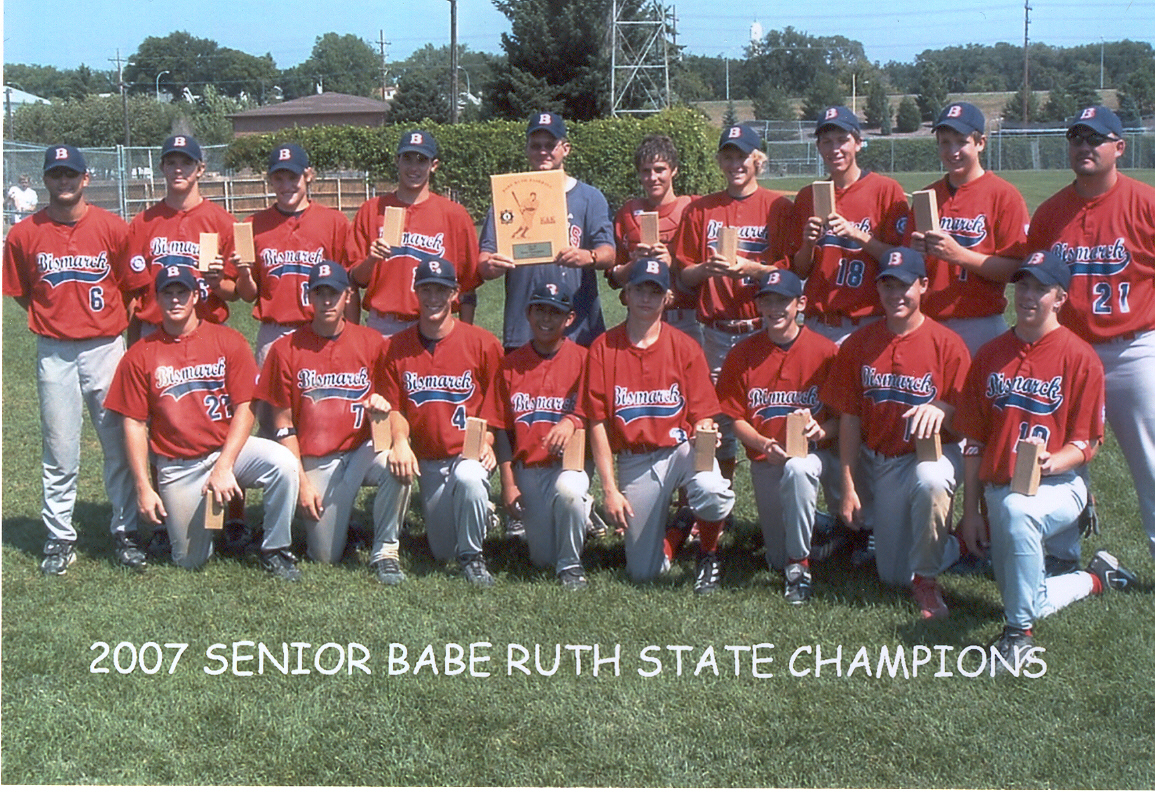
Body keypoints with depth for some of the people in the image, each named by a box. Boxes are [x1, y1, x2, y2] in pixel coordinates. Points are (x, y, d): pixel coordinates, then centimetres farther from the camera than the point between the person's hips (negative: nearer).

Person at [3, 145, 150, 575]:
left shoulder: (113, 228, -1)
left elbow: (132, 286, 5)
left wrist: (114, 323, 1)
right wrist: (54, 319, 4)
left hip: (106, 348, 0)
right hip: (54, 353, 0)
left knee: (120, 444, 4)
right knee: (59, 451, 6)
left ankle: (125, 532, 16)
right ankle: (59, 538, 16)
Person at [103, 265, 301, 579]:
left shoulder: (228, 341, -1)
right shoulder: (140, 355, 1)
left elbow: (244, 408, -5)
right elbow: (134, 424, 1)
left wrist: (224, 467, -17)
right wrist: (144, 488, -6)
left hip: (227, 447, 0)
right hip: (177, 467, 0)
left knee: (283, 463, -30)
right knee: (190, 560, -2)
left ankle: (275, 551, -11)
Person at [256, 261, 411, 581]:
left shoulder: (373, 342, 2)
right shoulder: (287, 349, -2)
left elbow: (391, 401, 10)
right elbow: (283, 424, 1)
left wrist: (382, 405, -16)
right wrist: (301, 481, -5)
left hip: (363, 449, 1)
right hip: (316, 462, 0)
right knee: (326, 556, -5)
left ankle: (385, 552, -13)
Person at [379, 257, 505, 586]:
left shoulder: (483, 343, -5)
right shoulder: (397, 347, 2)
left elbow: (494, 404, 0)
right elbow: (394, 407, 5)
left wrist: (485, 442, -15)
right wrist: (400, 441, -13)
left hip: (470, 452, -3)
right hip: (428, 460, 3)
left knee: (468, 477, -41)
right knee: (441, 553, 5)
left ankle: (472, 557, -16)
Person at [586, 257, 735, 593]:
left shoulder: (684, 346, 0)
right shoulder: (603, 348, -2)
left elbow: (703, 415, 1)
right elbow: (598, 423, -2)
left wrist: (703, 430, -25)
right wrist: (609, 489, -7)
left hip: (681, 448, 0)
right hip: (634, 461, 1)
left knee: (712, 492, -36)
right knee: (643, 572, -4)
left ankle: (708, 554, -2)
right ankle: (677, 528, 31)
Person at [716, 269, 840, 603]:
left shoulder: (825, 351, -7)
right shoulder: (742, 354, -1)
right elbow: (736, 418, 1)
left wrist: (821, 431, -25)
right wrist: (764, 444, -17)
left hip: (814, 453, -3)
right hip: (765, 460, 3)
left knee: (797, 469, -41)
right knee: (777, 559, 3)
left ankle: (800, 567, -24)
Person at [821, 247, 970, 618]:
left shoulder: (947, 344, -8)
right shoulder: (859, 344, 0)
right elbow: (849, 419, 3)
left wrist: (941, 410, -31)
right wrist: (848, 487, 0)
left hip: (932, 452, -3)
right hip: (880, 462, 3)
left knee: (930, 481, -42)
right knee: (893, 575, 1)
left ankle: (927, 580, -17)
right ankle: (950, 545, 36)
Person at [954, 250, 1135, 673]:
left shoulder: (1080, 357, -6)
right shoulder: (990, 356, 6)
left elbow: (1086, 443, -6)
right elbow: (974, 441, 9)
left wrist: (1051, 463, -27)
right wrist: (970, 511, 6)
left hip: (1060, 484, -5)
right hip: (999, 488, 5)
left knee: (1015, 509, -40)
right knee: (1031, 601, 0)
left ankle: (1020, 632, -26)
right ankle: (1096, 578, 33)